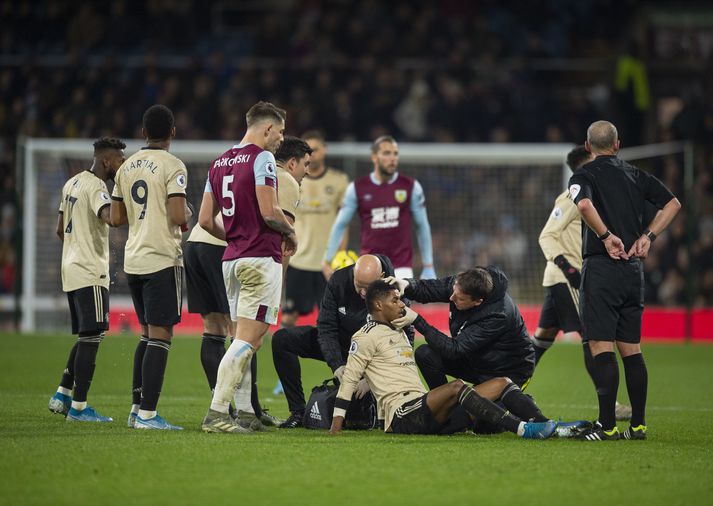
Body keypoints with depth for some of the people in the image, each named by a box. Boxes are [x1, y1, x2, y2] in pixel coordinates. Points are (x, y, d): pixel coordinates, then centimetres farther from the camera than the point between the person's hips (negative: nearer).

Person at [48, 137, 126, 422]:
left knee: (85, 337, 17)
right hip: (90, 273, -10)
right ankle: (78, 407, -7)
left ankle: (62, 396, 16)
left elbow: (60, 230, 24)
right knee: (92, 337, -7)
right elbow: (109, 216, -35)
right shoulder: (96, 187, -13)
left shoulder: (72, 183, 16)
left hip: (71, 270, 10)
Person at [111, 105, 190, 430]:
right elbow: (178, 216, -18)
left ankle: (137, 408, 17)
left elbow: (116, 218, 14)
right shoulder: (172, 166, -10)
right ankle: (147, 414, -10)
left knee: (147, 334, 17)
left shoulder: (127, 167, 11)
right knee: (160, 335, -6)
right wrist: (186, 215, 3)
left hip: (133, 259, 7)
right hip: (162, 259, -7)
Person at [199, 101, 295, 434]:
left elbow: (205, 220, 13)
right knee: (249, 338, -9)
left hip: (232, 258, 8)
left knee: (245, 339, 13)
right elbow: (269, 211, -18)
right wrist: (290, 233, 0)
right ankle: (216, 413, -15)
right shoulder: (262, 158, -9)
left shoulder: (219, 163, 14)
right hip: (260, 259, -8)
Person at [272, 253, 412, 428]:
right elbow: (326, 328, -18)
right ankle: (298, 412, -14)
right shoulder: (338, 281, -19)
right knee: (282, 339, -15)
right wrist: (336, 365, -33)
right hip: (338, 346, 2)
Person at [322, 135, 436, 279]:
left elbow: (422, 227, 8)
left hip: (401, 266, -1)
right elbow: (340, 226, 8)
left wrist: (428, 267, 7)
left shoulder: (410, 187, 1)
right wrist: (328, 260, 5)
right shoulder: (357, 188, 1)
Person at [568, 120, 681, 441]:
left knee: (601, 347, -7)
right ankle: (638, 424, 10)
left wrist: (606, 236, -14)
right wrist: (647, 236, 7)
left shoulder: (584, 176, -3)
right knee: (631, 348, 11)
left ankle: (607, 425, -13)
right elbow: (673, 203, 12)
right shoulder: (635, 175, 14)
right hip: (634, 269, 6)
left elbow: (584, 204, -25)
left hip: (601, 267, -6)